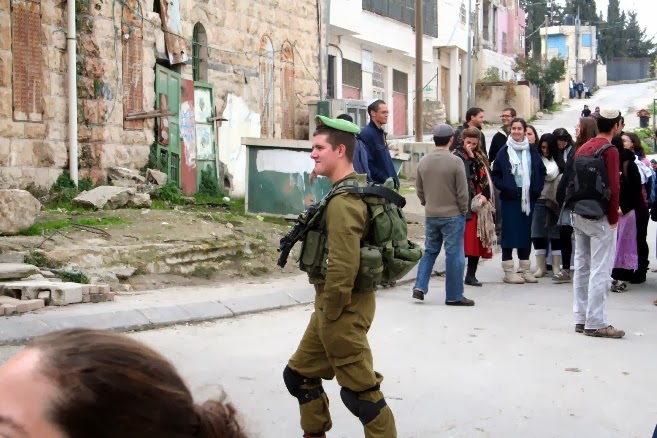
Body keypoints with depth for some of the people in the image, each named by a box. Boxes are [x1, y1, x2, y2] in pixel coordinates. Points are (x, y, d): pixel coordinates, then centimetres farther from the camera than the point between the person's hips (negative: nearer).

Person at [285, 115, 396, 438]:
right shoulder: (354, 189, 11)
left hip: (343, 306, -11)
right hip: (337, 303, 11)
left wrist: (331, 312, -16)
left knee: (359, 390, -1)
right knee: (299, 375, 21)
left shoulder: (342, 201, -21)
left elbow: (344, 265, -28)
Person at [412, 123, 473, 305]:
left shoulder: (423, 161, 0)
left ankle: (420, 286, 10)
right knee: (454, 255, 3)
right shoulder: (455, 161, -15)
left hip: (430, 215, 5)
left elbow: (419, 189, 9)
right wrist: (463, 211, 3)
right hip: (452, 215, -5)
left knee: (430, 251, 18)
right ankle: (454, 296, 8)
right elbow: (462, 192, -12)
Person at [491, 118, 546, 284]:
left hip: (528, 198, 3)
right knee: (509, 233, -1)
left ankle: (525, 269, 19)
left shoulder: (532, 152, 6)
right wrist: (504, 187, -11)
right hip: (510, 198, -3)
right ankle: (508, 271, 5)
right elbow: (495, 174, 0)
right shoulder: (504, 152, -1)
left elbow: (541, 171, 13)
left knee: (526, 233, 9)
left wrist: (537, 189, 2)